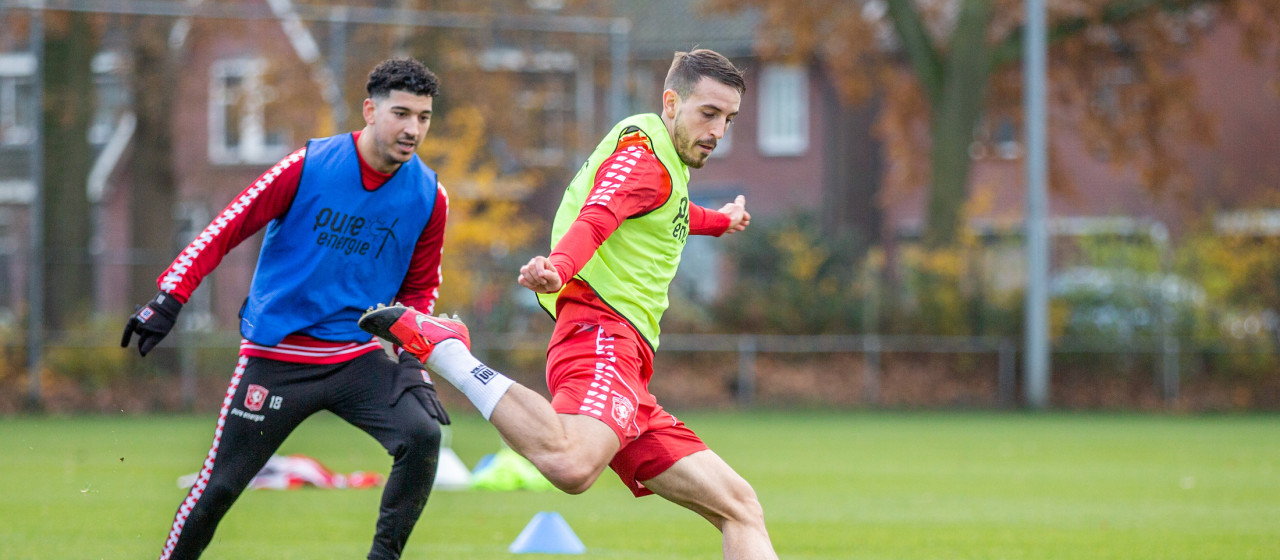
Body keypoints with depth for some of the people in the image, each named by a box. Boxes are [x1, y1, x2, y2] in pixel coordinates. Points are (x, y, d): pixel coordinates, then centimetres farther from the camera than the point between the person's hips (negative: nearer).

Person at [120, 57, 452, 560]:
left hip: (358, 358, 3)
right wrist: (169, 298, -14)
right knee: (221, 483, -1)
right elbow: (228, 227, -7)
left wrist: (414, 358, -2)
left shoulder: (428, 197, -1)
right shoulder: (307, 167, -11)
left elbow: (420, 287, 13)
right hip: (275, 357, -3)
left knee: (422, 435, -20)